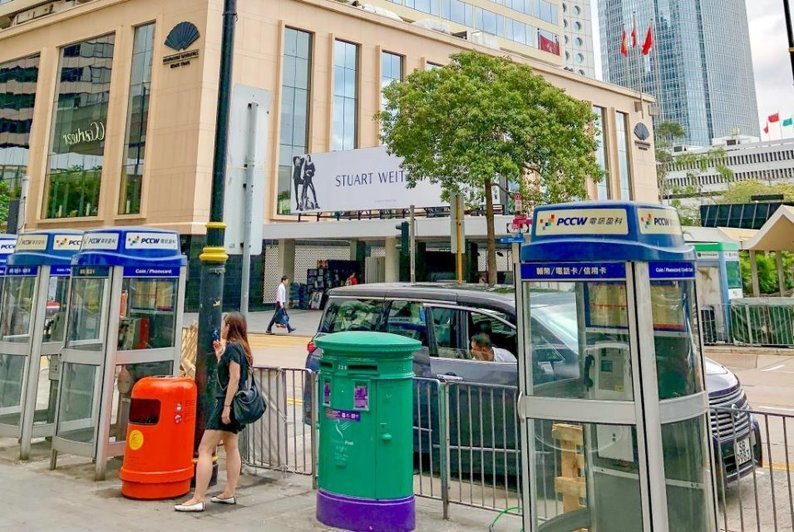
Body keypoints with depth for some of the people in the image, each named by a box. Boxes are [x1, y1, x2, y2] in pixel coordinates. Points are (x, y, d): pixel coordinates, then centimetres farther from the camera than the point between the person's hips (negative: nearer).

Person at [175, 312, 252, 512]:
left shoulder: (232, 347, -15)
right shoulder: (241, 347, 12)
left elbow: (234, 377, -21)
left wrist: (226, 406, -22)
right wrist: (220, 354, 13)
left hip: (225, 402, -10)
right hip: (234, 405, 10)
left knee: (205, 450, -7)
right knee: (231, 447, 15)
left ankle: (197, 499, -5)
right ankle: (229, 493, 24)